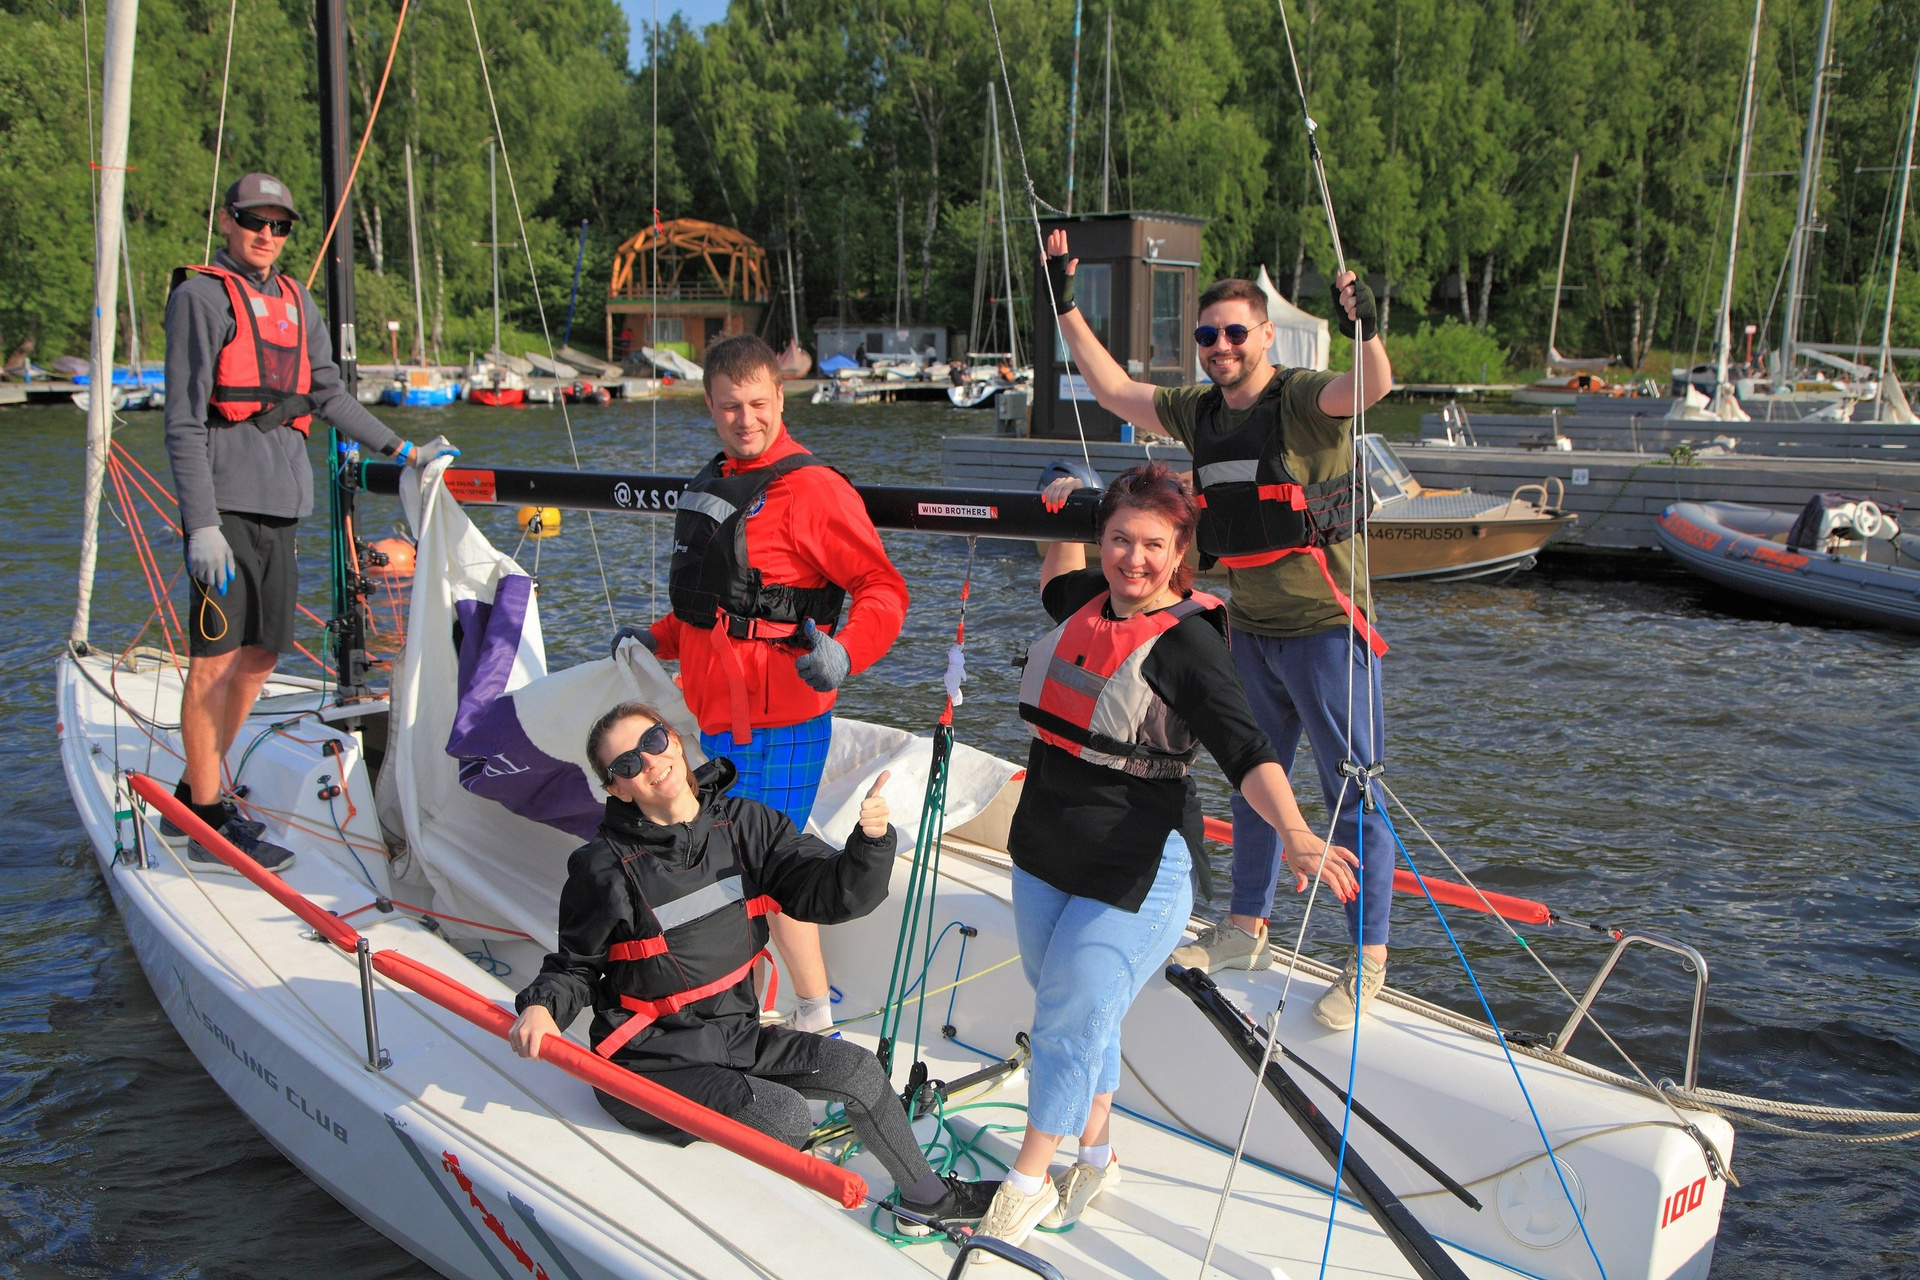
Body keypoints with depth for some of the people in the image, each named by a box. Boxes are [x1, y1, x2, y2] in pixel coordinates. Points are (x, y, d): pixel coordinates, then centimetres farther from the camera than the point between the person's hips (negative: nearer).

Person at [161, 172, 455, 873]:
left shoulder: (295, 300, 18)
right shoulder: (202, 296, -3)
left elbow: (329, 395, 23)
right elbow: (184, 422, -9)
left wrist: (400, 451, 19)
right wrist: (201, 525, -16)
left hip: (282, 500, 7)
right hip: (226, 498, -7)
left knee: (259, 655, 11)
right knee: (216, 658, -4)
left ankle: (193, 795, 25)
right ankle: (209, 824, 3)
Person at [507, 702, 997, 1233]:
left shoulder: (746, 825, -4)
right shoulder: (605, 869, -15)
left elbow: (833, 895, -9)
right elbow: (575, 967, -3)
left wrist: (871, 841, -30)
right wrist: (542, 1006, -26)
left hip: (733, 1034, 5)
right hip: (650, 1062, -5)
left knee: (855, 1067, -1)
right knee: (785, 1116, -22)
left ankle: (928, 1196, 22)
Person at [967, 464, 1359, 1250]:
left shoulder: (1188, 640, -16)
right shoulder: (1086, 602, 4)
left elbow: (1245, 751, -26)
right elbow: (1059, 577, 32)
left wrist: (1296, 836, -39)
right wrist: (1061, 517, 24)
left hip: (1132, 874, -7)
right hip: (1042, 853, 7)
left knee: (1070, 1021, -5)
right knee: (1069, 1012, 16)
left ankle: (1028, 1181, 15)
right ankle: (1094, 1158, 36)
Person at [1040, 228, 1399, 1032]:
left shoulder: (1302, 401, -12)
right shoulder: (1198, 412, 7)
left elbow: (1370, 389, -32)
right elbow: (1112, 389, 17)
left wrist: (1366, 331, -52)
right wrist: (1066, 305, 15)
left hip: (1325, 631, -7)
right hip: (1249, 631, 7)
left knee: (1353, 792, 0)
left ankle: (1368, 962, 10)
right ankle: (1245, 929, 34)